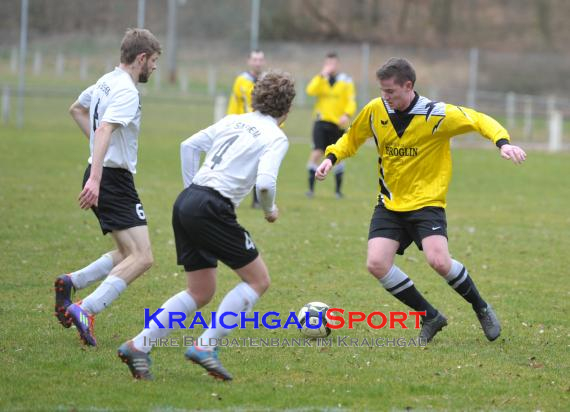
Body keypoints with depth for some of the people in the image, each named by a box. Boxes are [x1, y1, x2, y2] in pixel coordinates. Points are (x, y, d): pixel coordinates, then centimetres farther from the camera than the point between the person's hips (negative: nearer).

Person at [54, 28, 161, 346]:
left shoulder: (107, 82, 13)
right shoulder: (127, 92, -16)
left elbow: (77, 109, 30)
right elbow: (104, 129, -30)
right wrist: (95, 178, -39)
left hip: (101, 177, 10)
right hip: (114, 179, -10)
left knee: (128, 254, 16)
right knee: (142, 258, -14)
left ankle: (72, 283, 7)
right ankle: (85, 311, -22)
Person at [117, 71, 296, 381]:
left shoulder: (233, 121, 19)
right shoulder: (276, 137, -2)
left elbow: (189, 146, 19)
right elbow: (264, 182, -16)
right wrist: (270, 210, 4)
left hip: (187, 202, 8)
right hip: (212, 210, -8)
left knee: (200, 293, 16)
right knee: (258, 280, 6)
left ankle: (139, 345, 6)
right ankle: (206, 345, -4)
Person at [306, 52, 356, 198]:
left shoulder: (346, 81, 2)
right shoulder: (320, 78, 6)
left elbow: (351, 101, -5)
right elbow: (311, 91, -13)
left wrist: (347, 115, -22)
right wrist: (322, 75, -19)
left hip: (338, 124, 0)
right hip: (321, 122, 0)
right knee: (317, 153, -14)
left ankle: (338, 190, 21)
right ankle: (311, 189, -9)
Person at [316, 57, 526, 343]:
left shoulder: (436, 115, -14)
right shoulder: (375, 110, -2)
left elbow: (481, 121, -7)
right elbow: (352, 139, 15)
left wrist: (503, 143, -24)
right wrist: (332, 158, -2)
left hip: (427, 201, -4)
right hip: (390, 203, 4)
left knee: (438, 261, -25)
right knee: (376, 264, -14)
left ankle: (481, 308, 4)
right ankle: (430, 317, 5)